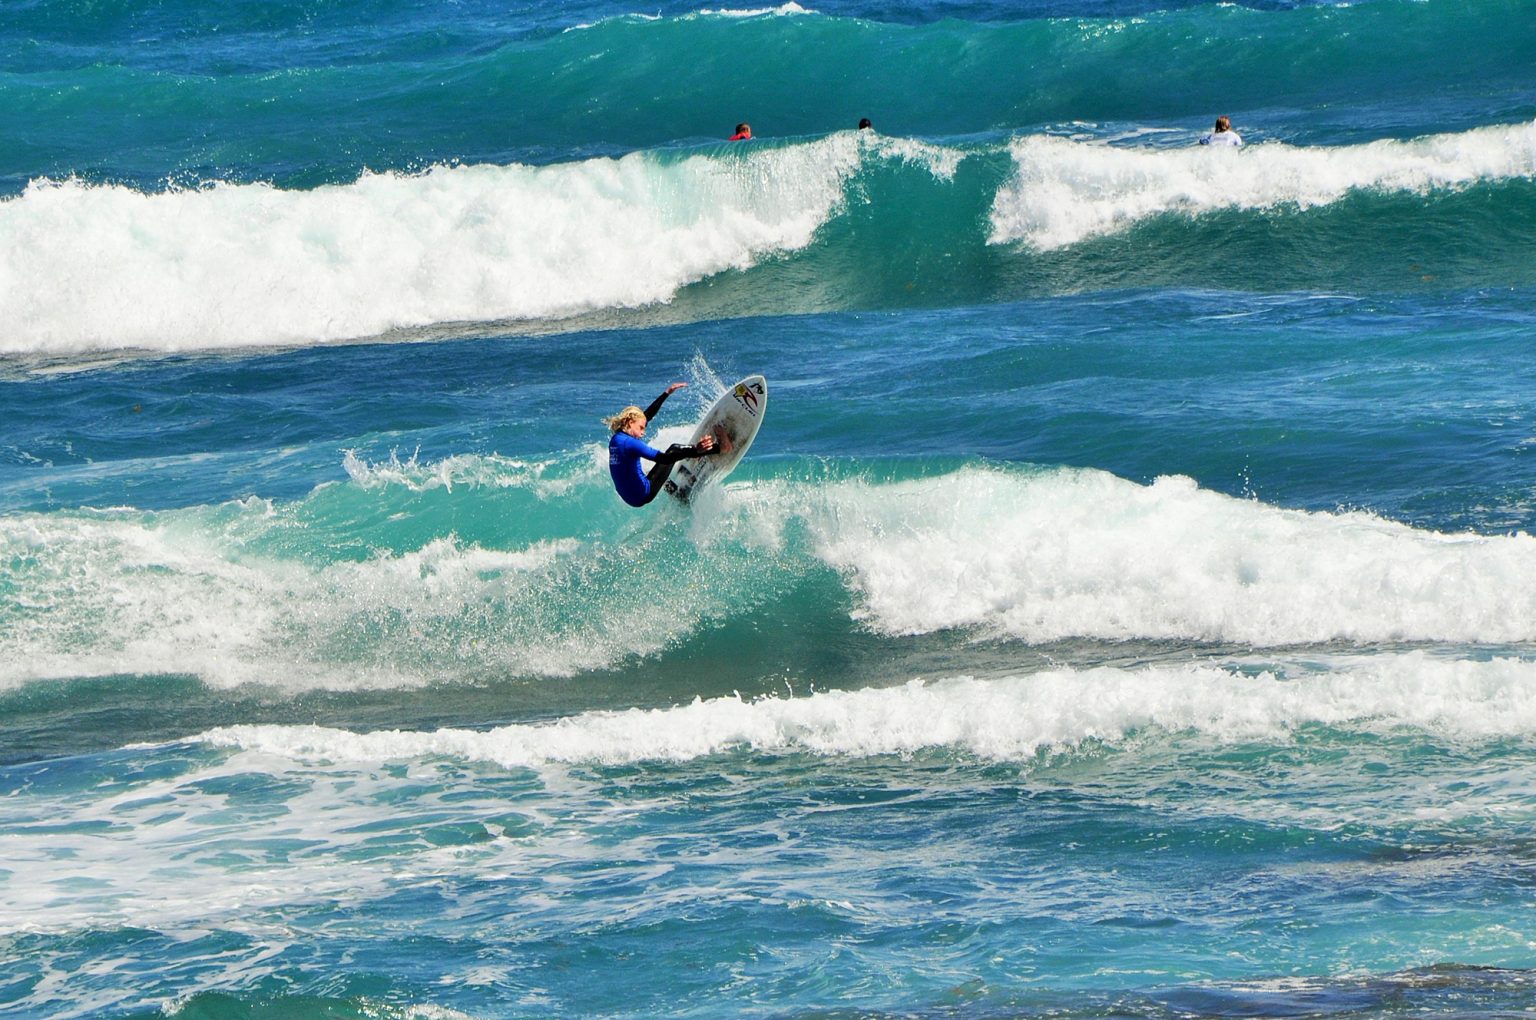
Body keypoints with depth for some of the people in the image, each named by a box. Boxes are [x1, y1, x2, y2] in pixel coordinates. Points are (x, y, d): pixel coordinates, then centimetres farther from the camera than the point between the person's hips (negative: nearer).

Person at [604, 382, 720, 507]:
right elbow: (663, 459, -30)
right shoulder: (629, 443, -21)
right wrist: (695, 450, -38)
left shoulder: (615, 439, 7)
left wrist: (666, 393, 23)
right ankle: (716, 449, 4)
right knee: (674, 450, 1)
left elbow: (647, 416, 18)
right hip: (642, 495, -9)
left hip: (629, 497, 9)